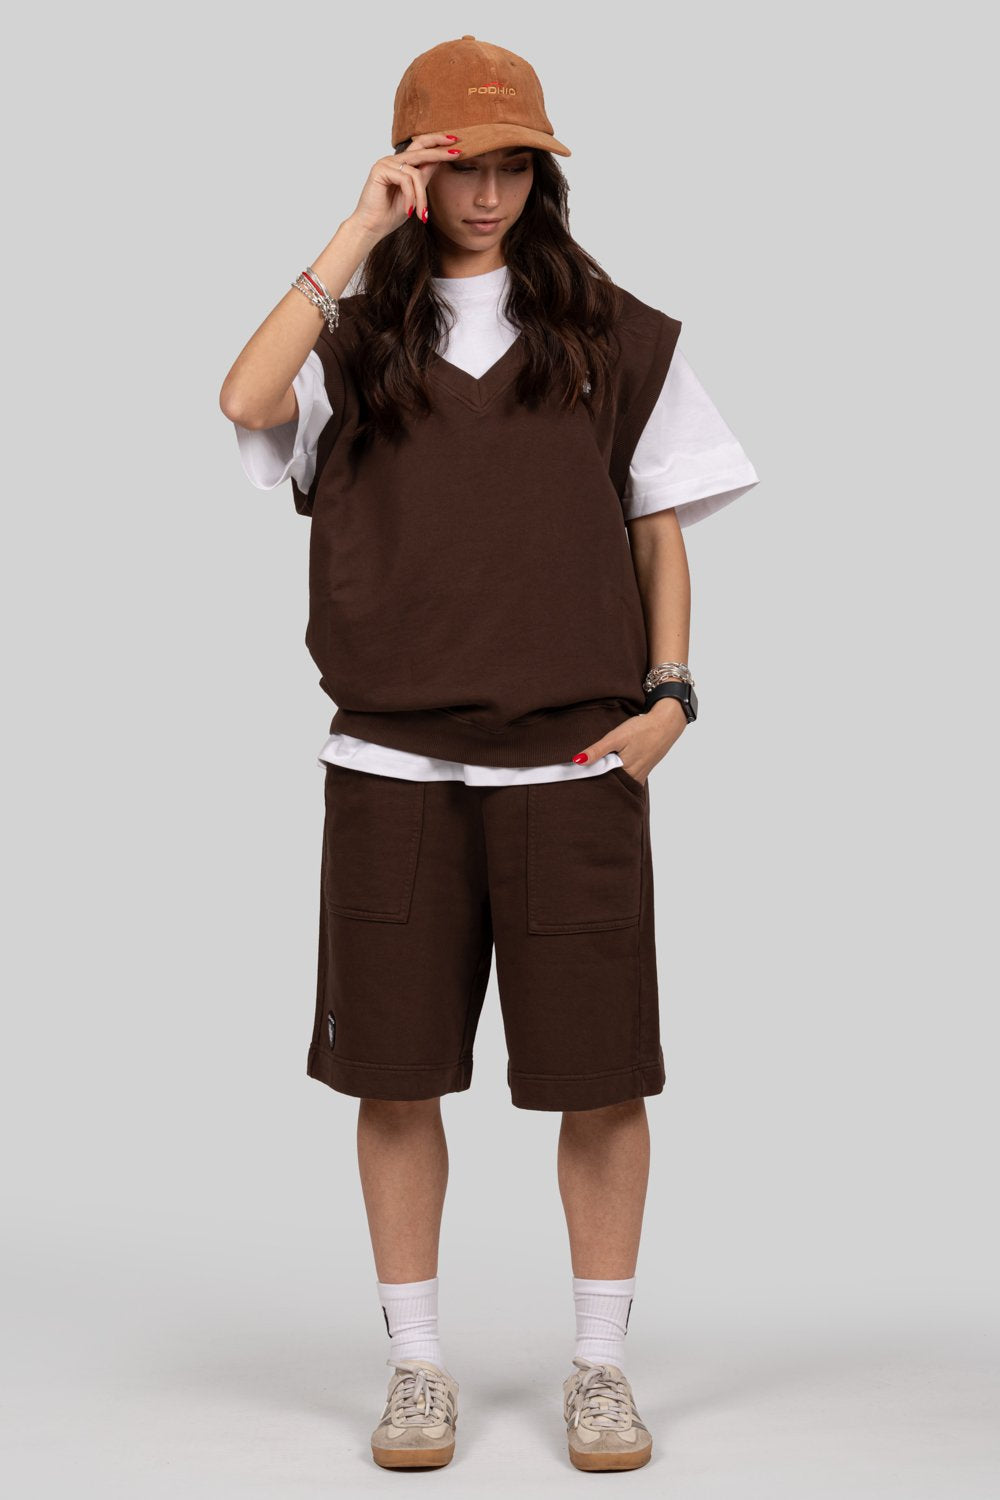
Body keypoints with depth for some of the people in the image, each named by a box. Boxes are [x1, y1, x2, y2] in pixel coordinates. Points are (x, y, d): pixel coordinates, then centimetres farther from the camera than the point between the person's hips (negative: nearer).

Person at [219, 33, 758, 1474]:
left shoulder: (616, 337, 9)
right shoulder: (356, 338, 8)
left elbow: (661, 530, 11)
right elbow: (247, 401, -13)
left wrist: (669, 693, -1)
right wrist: (360, 235, -9)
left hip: (574, 760, 0)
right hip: (393, 761, 1)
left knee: (600, 1071, 2)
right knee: (396, 1071, 5)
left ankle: (601, 1363, 17)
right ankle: (416, 1364, 19)